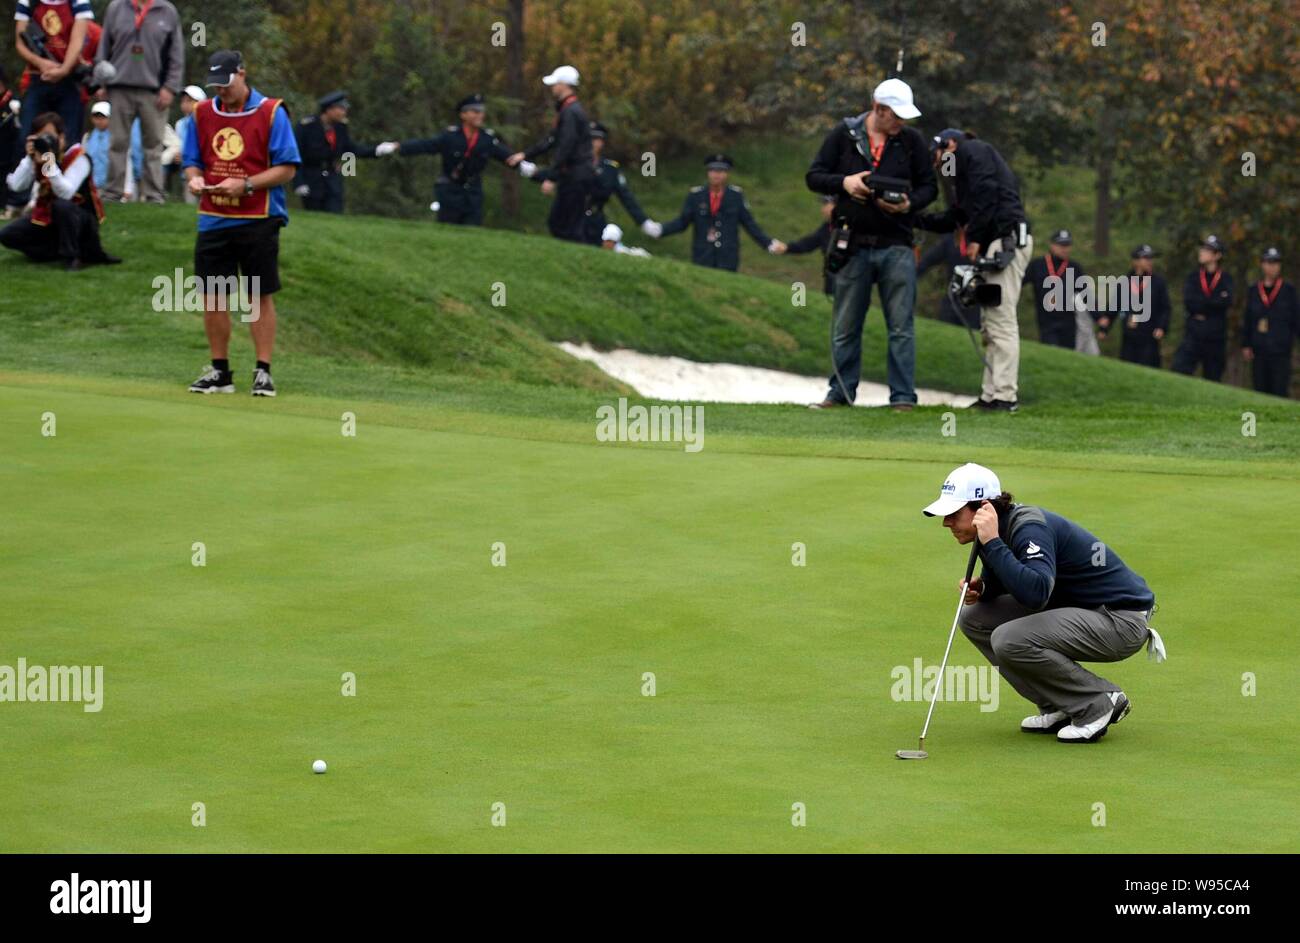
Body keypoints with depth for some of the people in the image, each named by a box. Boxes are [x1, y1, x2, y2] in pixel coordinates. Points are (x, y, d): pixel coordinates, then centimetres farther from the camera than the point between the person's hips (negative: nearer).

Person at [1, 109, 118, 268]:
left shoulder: (77, 157, -21)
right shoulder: (36, 155, -4)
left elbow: (65, 194, -34)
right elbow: (17, 186, -17)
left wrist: (50, 162, -40)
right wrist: (30, 158, -26)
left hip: (81, 219, -6)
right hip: (47, 218, 6)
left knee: (61, 206, -39)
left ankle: (71, 256, -22)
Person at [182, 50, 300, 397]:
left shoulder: (271, 113, -4)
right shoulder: (201, 114, 10)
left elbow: (287, 169, -7)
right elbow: (192, 161, 17)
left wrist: (245, 185, -18)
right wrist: (195, 178, -7)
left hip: (258, 221, -4)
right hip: (213, 221, 4)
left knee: (260, 296, -2)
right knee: (212, 295, 4)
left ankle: (263, 371, 3)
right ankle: (219, 372, 13)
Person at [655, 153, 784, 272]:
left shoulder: (736, 195, -3)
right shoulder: (695, 196, -4)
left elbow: (749, 224, 3)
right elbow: (681, 223, 0)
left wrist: (770, 243, -6)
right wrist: (658, 230, -15)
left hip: (728, 258, 0)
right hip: (702, 259, 0)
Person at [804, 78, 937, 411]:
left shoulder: (912, 140, 5)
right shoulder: (844, 134, 3)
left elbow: (929, 186, 9)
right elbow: (813, 176, 5)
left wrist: (910, 204, -12)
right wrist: (843, 182, -14)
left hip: (896, 246, 0)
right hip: (853, 246, 0)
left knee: (901, 326, -2)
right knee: (846, 326, 7)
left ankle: (903, 396, 1)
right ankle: (841, 392, 17)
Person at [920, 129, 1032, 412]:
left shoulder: (971, 150, 3)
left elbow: (986, 192, -13)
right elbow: (952, 218, 29)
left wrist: (974, 239, -14)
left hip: (1006, 239, -10)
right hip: (996, 245, 10)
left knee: (1001, 320, -12)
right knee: (992, 323, 9)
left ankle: (1005, 396, -15)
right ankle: (991, 395, 9)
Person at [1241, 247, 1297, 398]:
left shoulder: (1288, 290, 2)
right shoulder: (1254, 291, 10)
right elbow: (1248, 321, 14)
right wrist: (1245, 345, 9)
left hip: (1281, 351, -3)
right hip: (1259, 350, 4)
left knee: (1280, 390, -9)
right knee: (1261, 389, 6)